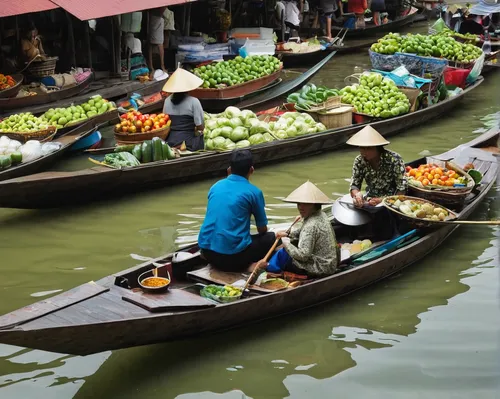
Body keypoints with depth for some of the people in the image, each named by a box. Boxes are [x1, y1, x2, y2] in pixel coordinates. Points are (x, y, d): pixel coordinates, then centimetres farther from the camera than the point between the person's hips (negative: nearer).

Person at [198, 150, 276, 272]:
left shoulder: (216, 186, 12)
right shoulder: (254, 192, -2)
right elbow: (262, 229, 10)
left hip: (207, 251, 6)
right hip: (233, 255, -6)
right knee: (271, 238, 17)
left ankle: (217, 263, 11)